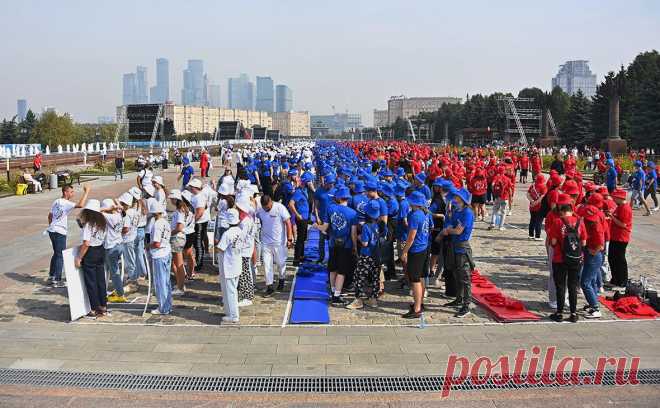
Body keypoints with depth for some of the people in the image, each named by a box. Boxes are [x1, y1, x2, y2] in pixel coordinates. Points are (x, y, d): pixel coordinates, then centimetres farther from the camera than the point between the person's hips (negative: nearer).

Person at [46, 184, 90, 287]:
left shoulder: (56, 202, 11)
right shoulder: (66, 203, -17)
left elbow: (50, 216, 19)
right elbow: (80, 205, -33)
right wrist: (86, 192, -26)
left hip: (52, 231, 9)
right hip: (60, 232, -9)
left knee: (56, 254, 20)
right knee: (60, 256, -1)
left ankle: (51, 277, 27)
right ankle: (57, 280, 1)